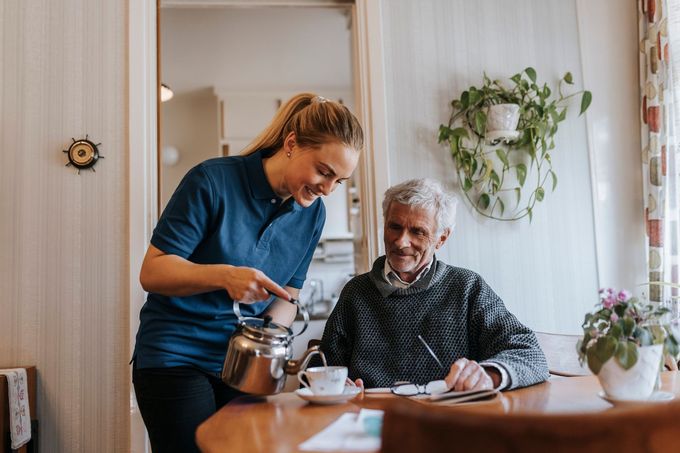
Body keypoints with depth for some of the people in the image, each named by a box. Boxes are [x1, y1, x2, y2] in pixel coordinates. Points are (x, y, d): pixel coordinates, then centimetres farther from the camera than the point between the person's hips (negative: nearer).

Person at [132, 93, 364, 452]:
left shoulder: (312, 213, 1)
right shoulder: (212, 181, -16)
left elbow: (287, 296, 8)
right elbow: (152, 272, -15)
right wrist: (225, 275, -32)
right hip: (175, 357, -4)